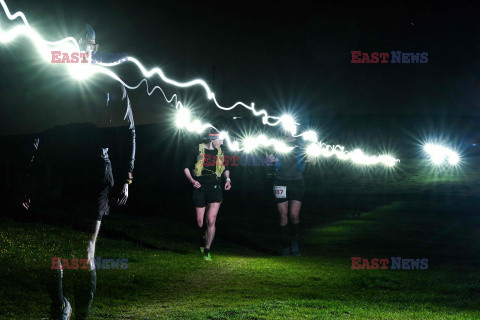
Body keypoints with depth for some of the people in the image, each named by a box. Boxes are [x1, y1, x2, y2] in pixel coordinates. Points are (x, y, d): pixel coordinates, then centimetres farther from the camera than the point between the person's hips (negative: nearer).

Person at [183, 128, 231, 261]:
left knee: (211, 221, -12)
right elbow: (186, 166, 4)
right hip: (199, 189, -1)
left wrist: (228, 179, 6)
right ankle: (206, 238, 37)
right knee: (201, 223, 4)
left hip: (215, 189, 1)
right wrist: (192, 180, -11)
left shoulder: (220, 152, 8)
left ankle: (207, 250, -2)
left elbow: (225, 168, 24)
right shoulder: (198, 150, -1)